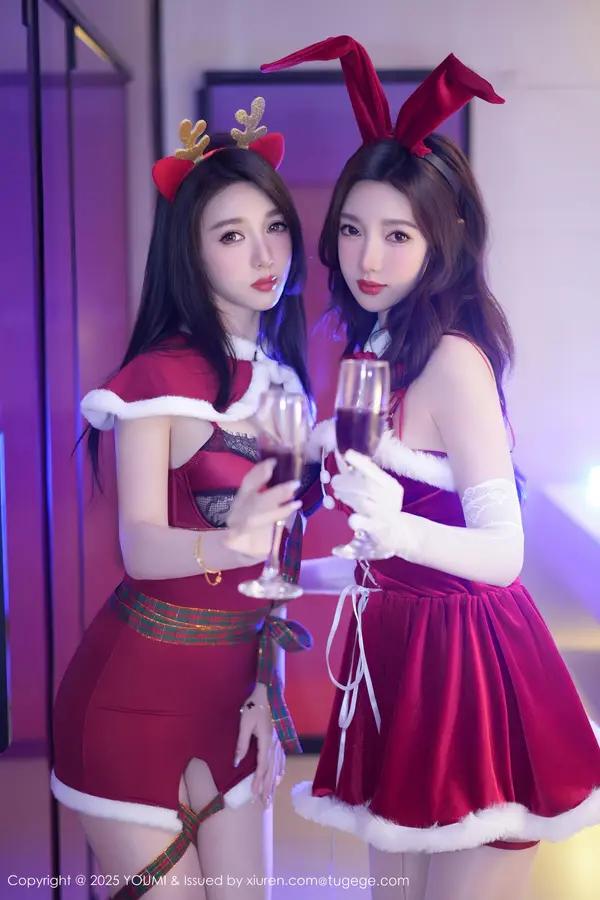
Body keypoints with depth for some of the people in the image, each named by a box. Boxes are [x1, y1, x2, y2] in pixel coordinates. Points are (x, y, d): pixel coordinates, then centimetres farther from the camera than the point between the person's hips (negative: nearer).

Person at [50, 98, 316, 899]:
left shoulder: (283, 379, 7)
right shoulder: (161, 375, -13)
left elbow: (275, 549, 9)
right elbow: (140, 547, -21)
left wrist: (267, 688, 5)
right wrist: (224, 544, -41)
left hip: (235, 683, 6)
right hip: (137, 692, -6)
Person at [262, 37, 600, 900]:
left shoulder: (454, 359, -16)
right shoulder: (372, 352, 9)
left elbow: (503, 552, -20)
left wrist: (400, 529, -37)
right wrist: (297, 573, 21)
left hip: (465, 672, -8)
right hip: (395, 660, 8)